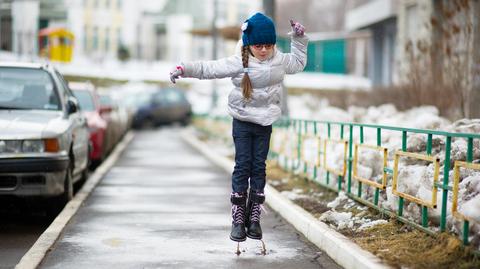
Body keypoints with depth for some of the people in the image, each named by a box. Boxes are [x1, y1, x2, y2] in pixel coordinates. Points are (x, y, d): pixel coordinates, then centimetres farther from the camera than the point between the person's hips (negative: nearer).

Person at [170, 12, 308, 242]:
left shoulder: (280, 60, 1)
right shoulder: (238, 63, -11)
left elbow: (299, 62, 22)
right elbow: (208, 68, -10)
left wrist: (299, 40, 13)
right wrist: (183, 69, -19)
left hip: (265, 123, 3)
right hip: (242, 122, -3)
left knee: (259, 168, 4)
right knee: (242, 167, -4)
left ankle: (254, 218, 10)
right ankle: (238, 220, 1)